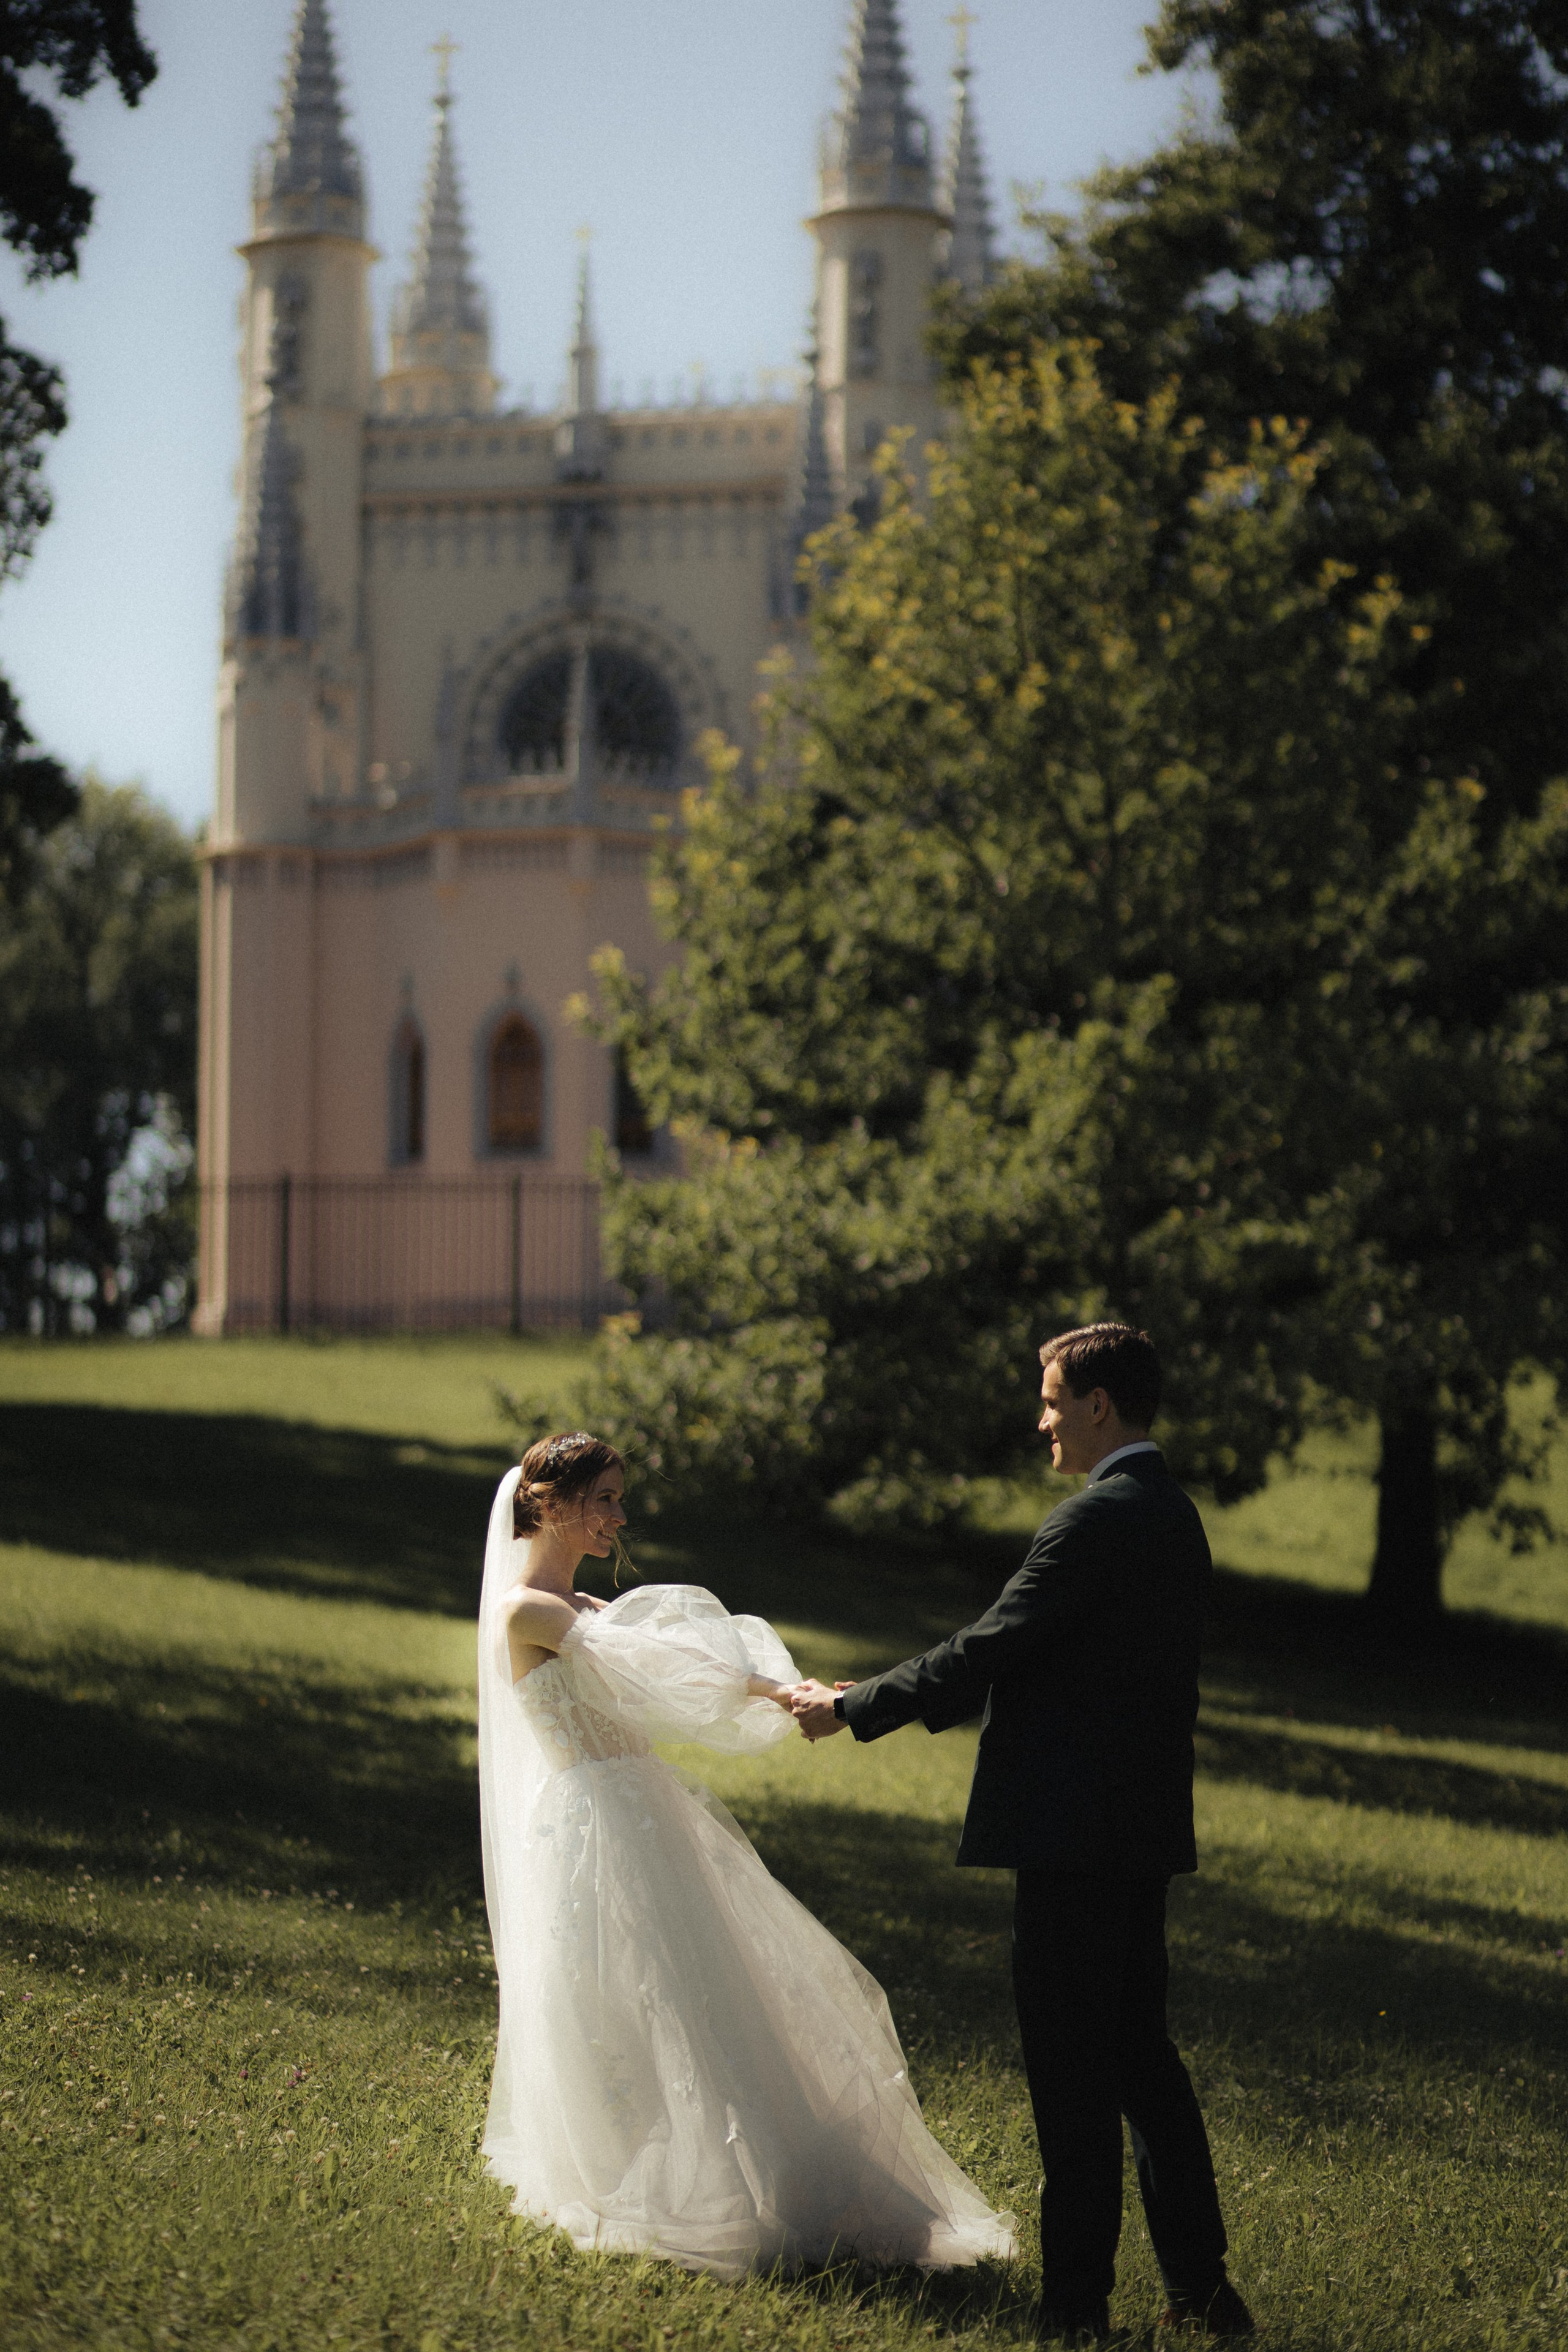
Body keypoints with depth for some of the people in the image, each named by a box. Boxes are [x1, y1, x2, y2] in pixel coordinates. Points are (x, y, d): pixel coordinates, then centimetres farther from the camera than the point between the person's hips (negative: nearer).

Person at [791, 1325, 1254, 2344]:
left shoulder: (1097, 1520, -16)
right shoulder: (1173, 1514, 14)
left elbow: (989, 1649, -17)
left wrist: (852, 1708, -8)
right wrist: (884, 1698, 20)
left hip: (1075, 1837, -9)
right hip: (1143, 1835, 9)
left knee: (1072, 2071, -3)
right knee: (1141, 2052, 15)